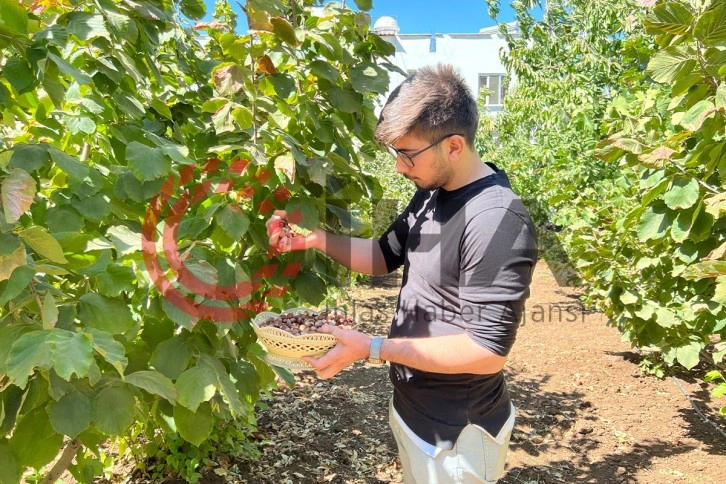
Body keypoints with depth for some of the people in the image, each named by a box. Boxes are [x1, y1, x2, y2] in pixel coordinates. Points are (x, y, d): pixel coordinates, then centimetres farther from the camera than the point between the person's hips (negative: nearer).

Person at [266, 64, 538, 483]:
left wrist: (373, 348, -27)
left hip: (456, 434, -8)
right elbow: (385, 256, 11)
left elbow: (488, 351, -28)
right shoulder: (432, 193, 1)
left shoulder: (497, 222, -28)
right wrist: (315, 238, -6)